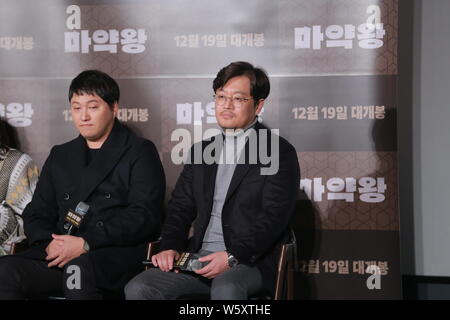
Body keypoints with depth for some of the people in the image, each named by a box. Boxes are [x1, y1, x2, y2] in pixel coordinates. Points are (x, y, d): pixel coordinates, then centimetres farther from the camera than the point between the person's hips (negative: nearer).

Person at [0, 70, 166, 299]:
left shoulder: (140, 152, 8)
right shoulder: (60, 156, 26)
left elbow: (144, 216, -5)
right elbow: (36, 214, 20)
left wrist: (85, 244, -14)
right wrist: (49, 244, -5)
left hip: (118, 254, -4)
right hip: (62, 254, 4)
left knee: (79, 269, -39)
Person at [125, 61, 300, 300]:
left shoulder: (279, 152, 1)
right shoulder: (201, 151, 20)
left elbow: (274, 216, -9)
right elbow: (180, 206, 16)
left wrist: (232, 257, -19)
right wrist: (170, 247, -4)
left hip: (250, 259, -5)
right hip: (199, 257, 5)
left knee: (225, 289, -39)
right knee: (138, 289, -19)